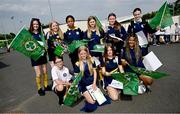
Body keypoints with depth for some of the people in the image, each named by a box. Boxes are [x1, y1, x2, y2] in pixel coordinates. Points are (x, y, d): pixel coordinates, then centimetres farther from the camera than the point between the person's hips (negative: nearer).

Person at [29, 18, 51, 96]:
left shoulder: (41, 33, 7)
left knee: (45, 72, 12)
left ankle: (46, 86, 30)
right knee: (38, 74, -1)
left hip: (42, 54, 4)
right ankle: (39, 89, 18)